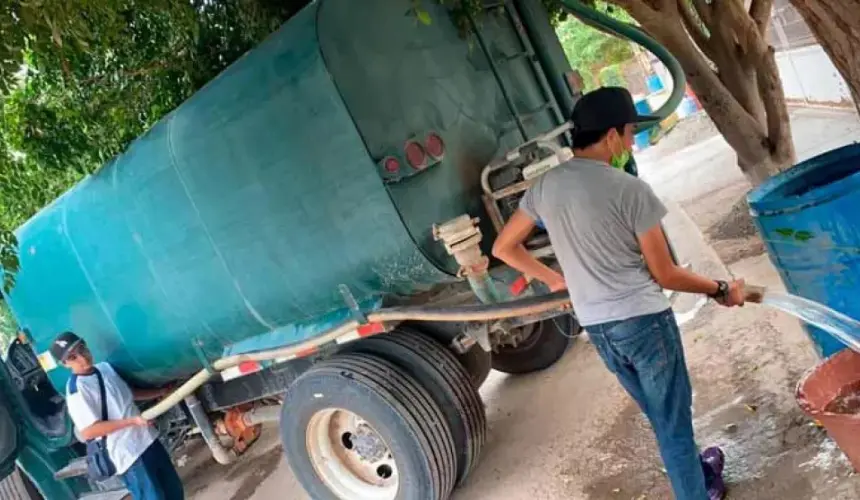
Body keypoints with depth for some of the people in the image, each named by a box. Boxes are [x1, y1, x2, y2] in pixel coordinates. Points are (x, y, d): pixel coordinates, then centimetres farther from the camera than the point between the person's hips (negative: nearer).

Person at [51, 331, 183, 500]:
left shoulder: (105, 367, 7)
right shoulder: (77, 389, -17)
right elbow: (88, 432, -23)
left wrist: (161, 392, 14)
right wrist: (132, 421, -24)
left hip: (148, 439, 8)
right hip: (128, 455, -8)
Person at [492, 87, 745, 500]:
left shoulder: (545, 186, 1)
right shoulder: (630, 190, -16)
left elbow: (503, 248, 11)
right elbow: (664, 274, -9)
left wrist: (554, 279, 21)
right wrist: (720, 291, 6)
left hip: (595, 326, 7)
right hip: (642, 319, -7)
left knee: (662, 418, 26)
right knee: (674, 424, 9)